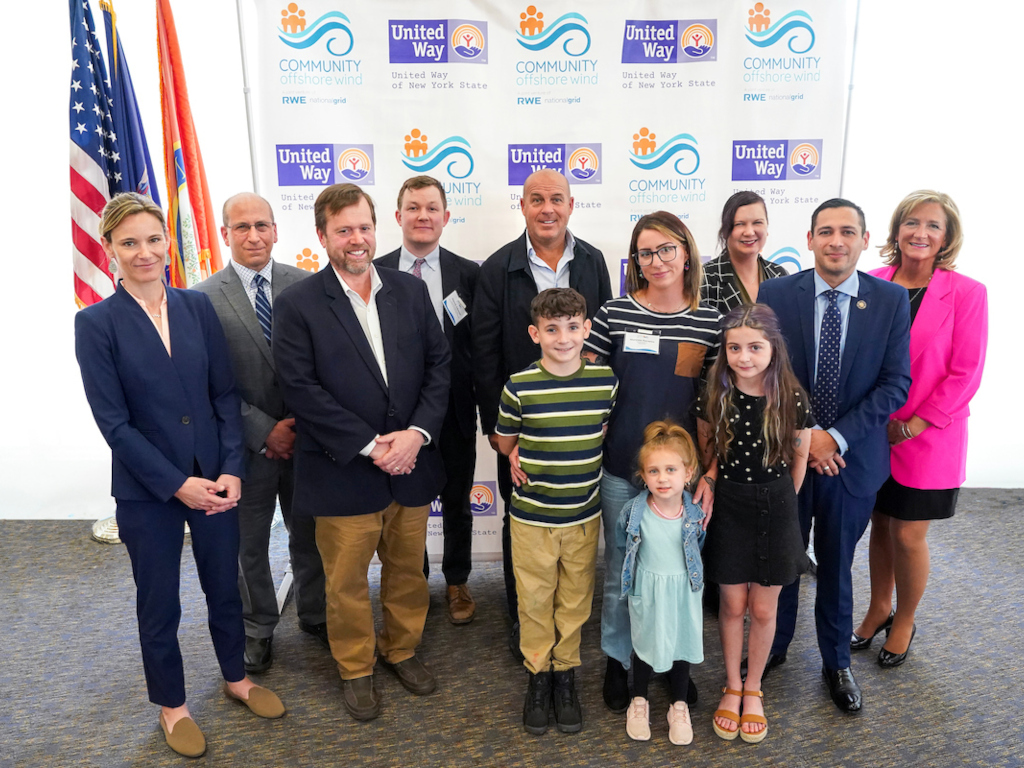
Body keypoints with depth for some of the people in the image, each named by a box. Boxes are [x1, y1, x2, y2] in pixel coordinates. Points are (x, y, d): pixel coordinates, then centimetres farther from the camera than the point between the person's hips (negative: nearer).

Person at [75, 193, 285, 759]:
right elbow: (113, 422, -11)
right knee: (159, 603, 14)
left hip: (215, 479, 3)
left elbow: (225, 394, 0)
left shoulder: (197, 307, 0)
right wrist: (176, 484, -15)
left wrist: (231, 471, -9)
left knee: (225, 585, 18)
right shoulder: (96, 323, -8)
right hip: (147, 489, -3)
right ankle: (171, 705, 37)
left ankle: (235, 677, 42)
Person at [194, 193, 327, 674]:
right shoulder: (203, 299, -8)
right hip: (247, 445, -1)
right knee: (248, 544, 16)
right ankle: (258, 630, 37)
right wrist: (264, 431, -14)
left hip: (306, 437, 1)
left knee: (309, 535, 17)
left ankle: (315, 614, 40)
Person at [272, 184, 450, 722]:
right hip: (343, 472, -3)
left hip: (410, 464, 4)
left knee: (408, 569, 18)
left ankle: (402, 649, 41)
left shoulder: (410, 291, 5)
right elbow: (301, 388, -13)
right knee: (347, 580, 12)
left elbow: (439, 364, 3)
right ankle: (355, 669, 34)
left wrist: (418, 431, -11)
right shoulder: (297, 305, -7)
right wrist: (369, 445, -17)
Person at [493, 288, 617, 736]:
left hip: (584, 515, 2)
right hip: (532, 517, -1)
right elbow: (505, 440, 5)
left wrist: (582, 455, 3)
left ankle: (565, 673, 35)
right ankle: (538, 674, 33)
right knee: (534, 600, 12)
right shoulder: (519, 386, -12)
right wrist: (520, 456, -4)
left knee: (575, 599, 15)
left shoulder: (605, 380, -7)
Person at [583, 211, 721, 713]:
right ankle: (617, 662, 33)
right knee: (620, 571, 12)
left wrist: (710, 472, -4)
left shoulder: (710, 323, 1)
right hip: (621, 467, -1)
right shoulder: (614, 315, -4)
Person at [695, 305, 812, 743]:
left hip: (775, 510, 0)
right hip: (728, 509, 1)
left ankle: (753, 689, 32)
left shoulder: (793, 402, -13)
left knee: (764, 609, 11)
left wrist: (777, 503, 8)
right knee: (733, 605, 11)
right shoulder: (715, 398, -9)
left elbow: (798, 461, 1)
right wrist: (713, 485, 3)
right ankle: (732, 687, 32)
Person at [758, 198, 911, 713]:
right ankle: (773, 648, 38)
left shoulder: (892, 300, -4)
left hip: (852, 457, 1)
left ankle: (836, 663, 38)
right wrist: (801, 433, -14)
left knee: (837, 567, 16)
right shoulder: (775, 295, -6)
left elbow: (896, 384, -7)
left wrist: (836, 437, -16)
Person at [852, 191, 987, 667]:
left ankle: (903, 623, 30)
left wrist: (913, 424, -12)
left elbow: (965, 373, -10)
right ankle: (878, 610, 36)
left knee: (908, 536, 6)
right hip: (873, 432, 3)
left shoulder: (966, 294, -9)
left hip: (927, 438, -2)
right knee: (880, 526, 14)